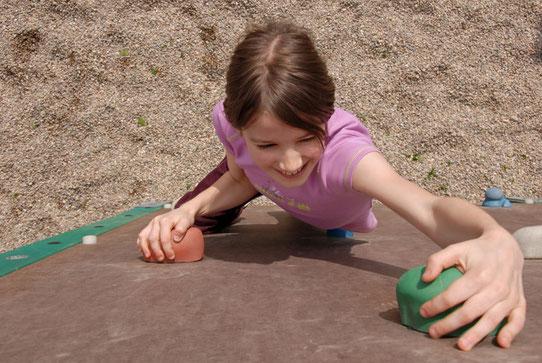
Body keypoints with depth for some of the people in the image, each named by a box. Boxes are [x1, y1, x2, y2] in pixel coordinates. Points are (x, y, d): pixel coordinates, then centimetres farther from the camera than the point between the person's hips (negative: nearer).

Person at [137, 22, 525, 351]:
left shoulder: (341, 148, -52)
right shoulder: (229, 123, -39)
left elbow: (430, 208, -68)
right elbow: (241, 177, -15)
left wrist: (498, 242, -91)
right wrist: (189, 210, -35)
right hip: (266, 181, 2)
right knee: (180, 232, 2)